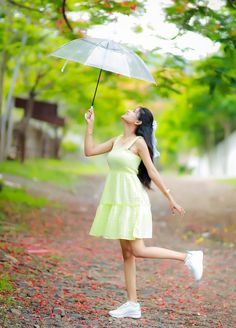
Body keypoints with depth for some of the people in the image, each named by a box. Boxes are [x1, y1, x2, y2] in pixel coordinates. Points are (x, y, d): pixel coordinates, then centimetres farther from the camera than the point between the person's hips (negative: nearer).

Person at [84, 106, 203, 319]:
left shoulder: (139, 142, -8)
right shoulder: (116, 141, 13)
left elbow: (152, 172, -7)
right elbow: (89, 151, 13)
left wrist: (170, 199, -7)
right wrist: (90, 125, 10)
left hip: (132, 201, -7)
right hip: (116, 201, 7)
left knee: (138, 251, -10)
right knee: (127, 253, 8)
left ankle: (188, 257, 2)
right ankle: (132, 304, 12)